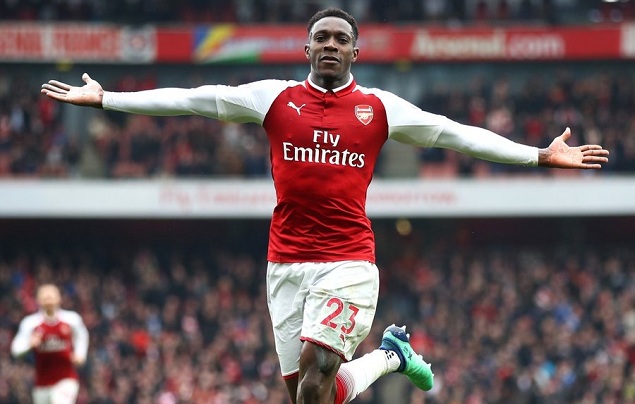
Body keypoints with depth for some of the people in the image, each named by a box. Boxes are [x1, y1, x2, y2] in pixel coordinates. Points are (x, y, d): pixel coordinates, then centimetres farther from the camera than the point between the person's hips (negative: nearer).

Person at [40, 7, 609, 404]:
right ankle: (389, 356, 30)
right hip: (286, 263, 2)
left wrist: (540, 155, 2)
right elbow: (193, 100, 6)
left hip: (349, 261, -2)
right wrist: (104, 99, 4)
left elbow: (454, 134, 7)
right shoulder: (275, 98, 7)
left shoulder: (380, 108, 6)